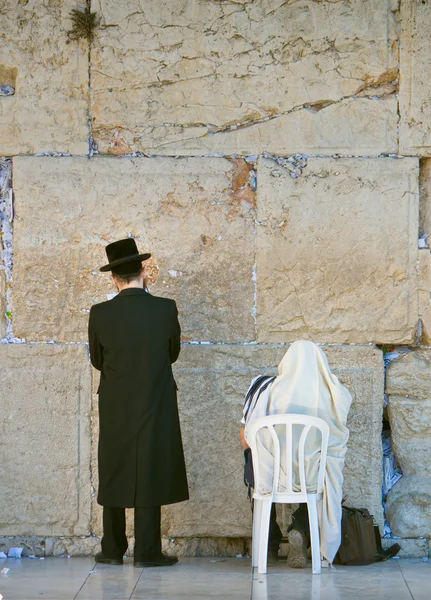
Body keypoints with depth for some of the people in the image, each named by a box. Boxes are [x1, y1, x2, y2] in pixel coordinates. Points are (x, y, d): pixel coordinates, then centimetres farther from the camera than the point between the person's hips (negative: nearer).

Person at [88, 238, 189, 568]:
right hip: (155, 405, -1)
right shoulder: (165, 309, -9)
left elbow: (97, 360, 4)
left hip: (114, 407, 1)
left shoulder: (100, 314, -8)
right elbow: (173, 353, 5)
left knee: (114, 474, 11)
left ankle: (113, 550, 16)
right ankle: (147, 551, 4)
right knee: (150, 474, 4)